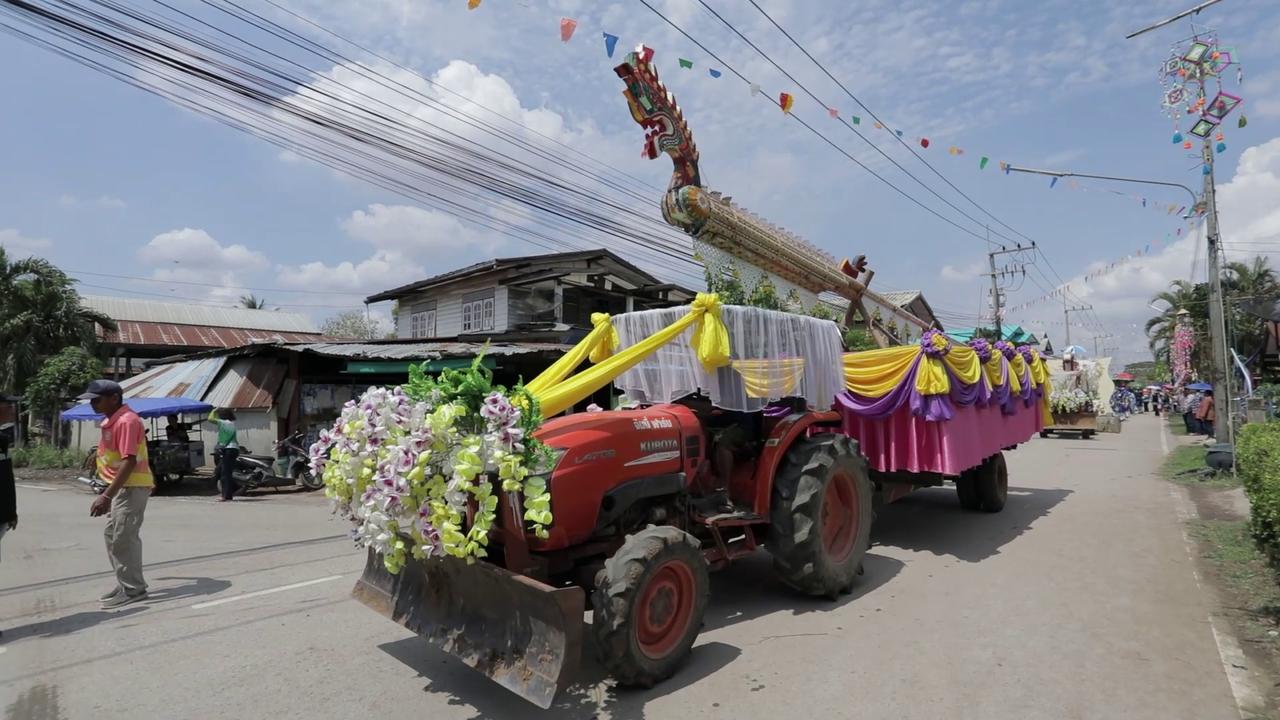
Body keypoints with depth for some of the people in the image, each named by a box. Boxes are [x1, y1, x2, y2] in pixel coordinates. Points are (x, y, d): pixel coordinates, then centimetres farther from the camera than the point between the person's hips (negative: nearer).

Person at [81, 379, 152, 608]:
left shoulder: (127, 421, -20)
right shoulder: (112, 421, 12)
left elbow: (129, 461, -27)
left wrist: (106, 496, -29)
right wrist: (108, 494, 23)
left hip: (132, 487, -11)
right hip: (121, 487, 11)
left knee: (124, 539, -5)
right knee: (112, 535, 16)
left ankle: (133, 589, 5)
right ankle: (125, 585, 27)